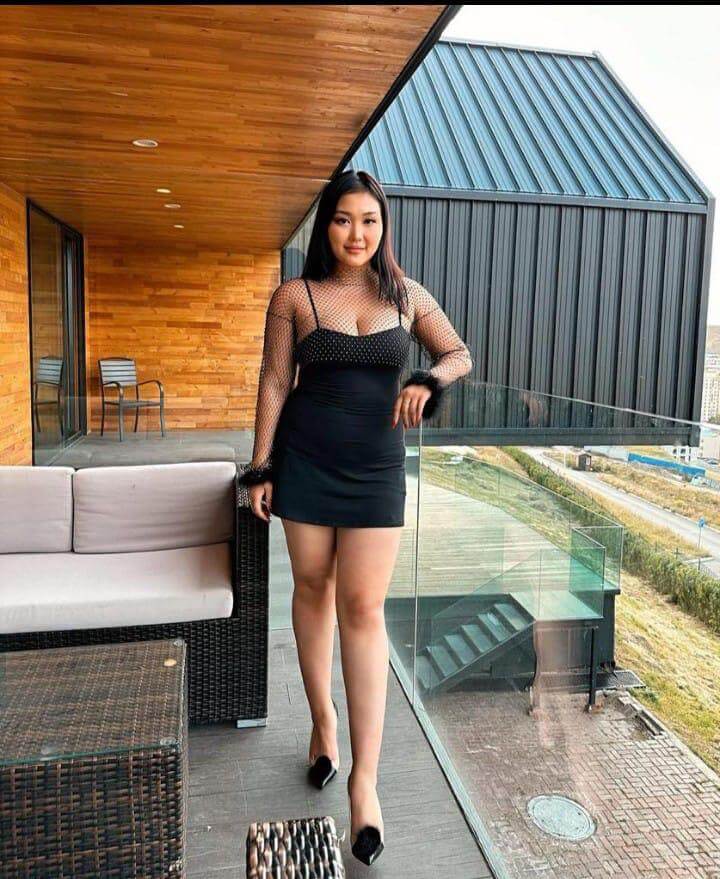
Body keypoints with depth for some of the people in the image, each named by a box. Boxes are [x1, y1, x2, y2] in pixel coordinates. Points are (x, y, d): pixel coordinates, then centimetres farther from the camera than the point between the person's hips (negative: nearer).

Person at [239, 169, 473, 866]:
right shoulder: (294, 296, 0)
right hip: (305, 458, 0)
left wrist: (426, 380, -11)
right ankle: (322, 718, 34)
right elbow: (274, 381, 0)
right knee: (312, 588, 10)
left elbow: (459, 355, 12)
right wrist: (260, 467, -3)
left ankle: (364, 777, 4)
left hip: (377, 463, 0)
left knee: (363, 607, -3)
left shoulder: (406, 294, 5)